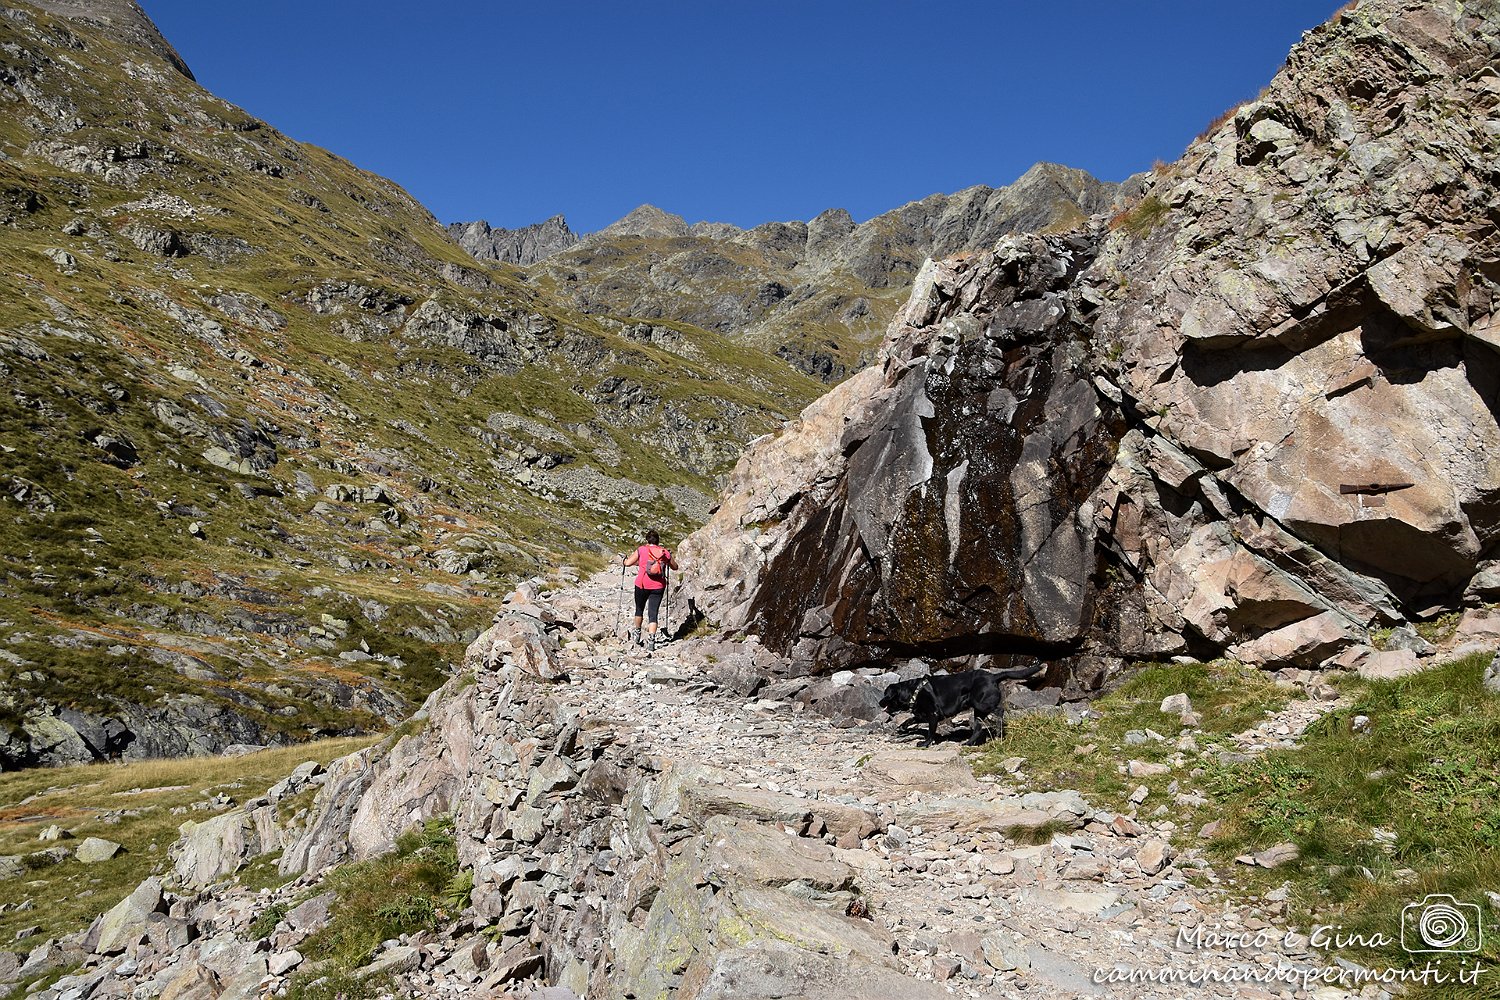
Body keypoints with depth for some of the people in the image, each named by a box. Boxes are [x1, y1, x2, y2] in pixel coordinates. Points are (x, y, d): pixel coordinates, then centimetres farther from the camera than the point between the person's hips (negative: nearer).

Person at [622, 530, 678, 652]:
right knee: (653, 613, 2)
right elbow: (675, 567, 18)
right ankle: (650, 641, -10)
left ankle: (636, 636, 35)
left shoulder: (641, 550, -3)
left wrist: (631, 556, 17)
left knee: (639, 609, 21)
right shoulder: (665, 552, 4)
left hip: (642, 585, -1)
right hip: (658, 586, 1)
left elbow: (627, 563, -3)